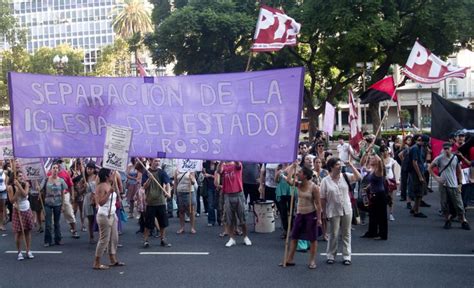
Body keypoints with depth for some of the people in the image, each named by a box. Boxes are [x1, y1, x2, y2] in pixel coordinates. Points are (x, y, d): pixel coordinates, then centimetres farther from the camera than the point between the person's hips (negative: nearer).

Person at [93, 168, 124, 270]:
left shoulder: (110, 185, 12)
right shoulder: (101, 187, -15)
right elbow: (101, 202, -23)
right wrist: (109, 192, -29)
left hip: (112, 215, 9)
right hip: (104, 216, -9)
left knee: (114, 239, 14)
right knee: (104, 240, -5)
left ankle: (113, 260, 24)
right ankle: (97, 263, 2)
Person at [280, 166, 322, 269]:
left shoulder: (314, 187, -14)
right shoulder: (299, 184, 2)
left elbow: (318, 203, -13)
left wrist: (319, 218, -15)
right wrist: (293, 167, -13)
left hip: (311, 214, -6)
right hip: (300, 213, 6)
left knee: (312, 238, 5)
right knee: (294, 236, 9)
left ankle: (312, 261, 16)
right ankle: (289, 259, 17)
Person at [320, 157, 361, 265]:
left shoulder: (345, 176, 2)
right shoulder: (325, 181, -6)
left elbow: (358, 177, -11)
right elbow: (322, 199, -4)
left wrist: (351, 166, -12)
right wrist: (325, 212, -5)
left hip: (346, 210, 3)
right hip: (333, 212, -3)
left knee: (346, 234, 9)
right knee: (333, 235, 5)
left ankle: (346, 256, 17)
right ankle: (331, 256, 19)